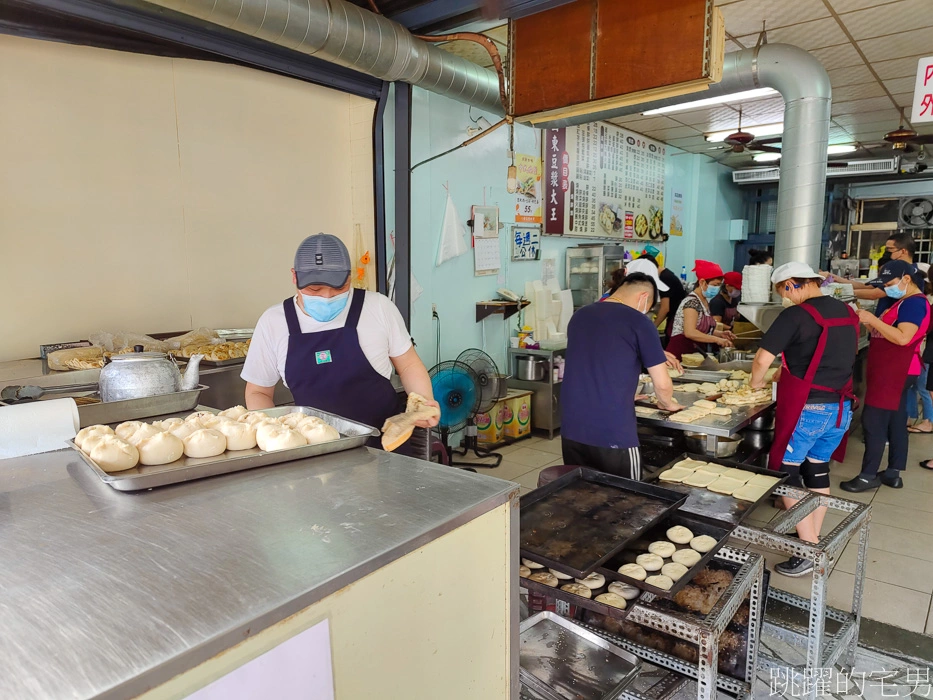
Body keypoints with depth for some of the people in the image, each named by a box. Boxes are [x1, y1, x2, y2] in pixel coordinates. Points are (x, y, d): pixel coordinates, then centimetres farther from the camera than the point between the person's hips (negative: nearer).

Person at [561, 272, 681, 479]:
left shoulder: (579, 316, 10)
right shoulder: (639, 323, -7)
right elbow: (662, 385, -4)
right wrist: (667, 404, 18)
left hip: (571, 431, 6)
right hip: (613, 436, -5)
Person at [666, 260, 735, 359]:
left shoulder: (705, 302, 12)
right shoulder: (692, 302, -15)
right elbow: (690, 332, -25)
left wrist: (719, 333, 6)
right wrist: (716, 339, -22)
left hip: (695, 353, 9)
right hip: (680, 353, -8)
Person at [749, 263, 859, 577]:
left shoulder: (796, 315, -15)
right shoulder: (848, 313, 9)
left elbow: (762, 359, -18)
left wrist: (756, 383, 1)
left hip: (806, 408, -8)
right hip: (840, 407, 8)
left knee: (786, 471, 1)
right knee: (818, 469, 18)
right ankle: (813, 536, 29)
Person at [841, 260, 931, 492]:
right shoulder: (905, 302, 18)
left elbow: (903, 338, -26)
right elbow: (886, 334, 16)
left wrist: (872, 319, -24)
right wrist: (868, 321, 2)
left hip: (895, 373, -11)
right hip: (892, 372, 11)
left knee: (873, 422, -8)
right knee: (895, 422, 13)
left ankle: (868, 476, -2)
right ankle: (893, 473, 20)